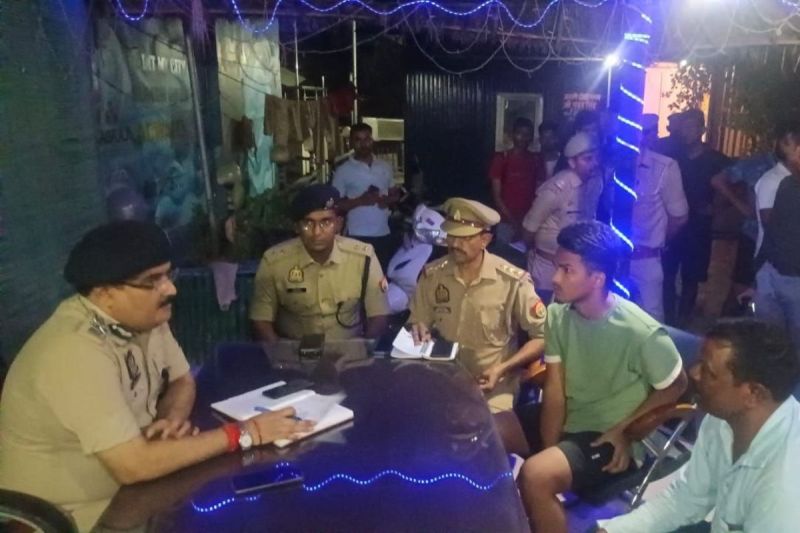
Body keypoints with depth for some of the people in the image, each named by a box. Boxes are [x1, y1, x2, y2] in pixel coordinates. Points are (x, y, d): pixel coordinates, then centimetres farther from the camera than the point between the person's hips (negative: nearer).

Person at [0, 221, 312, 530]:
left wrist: (174, 418, -15)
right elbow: (134, 466, -33)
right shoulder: (76, 351, -31)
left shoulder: (144, 316, -5)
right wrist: (243, 434, -27)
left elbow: (181, 380, 8)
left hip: (125, 487, 7)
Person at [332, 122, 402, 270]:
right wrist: (360, 200, -18)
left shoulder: (385, 167, 10)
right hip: (358, 236, -4)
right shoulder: (343, 171, -2)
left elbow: (396, 194, 18)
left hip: (384, 234, 4)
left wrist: (387, 200, -5)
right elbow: (336, 205, -4)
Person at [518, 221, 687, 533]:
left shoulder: (641, 332, -24)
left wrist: (622, 429, -12)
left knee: (535, 477, -28)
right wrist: (549, 449, -14)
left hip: (609, 438, -6)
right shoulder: (557, 315, -9)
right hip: (568, 424, 6)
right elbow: (554, 389, -6)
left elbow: (675, 385, -7)